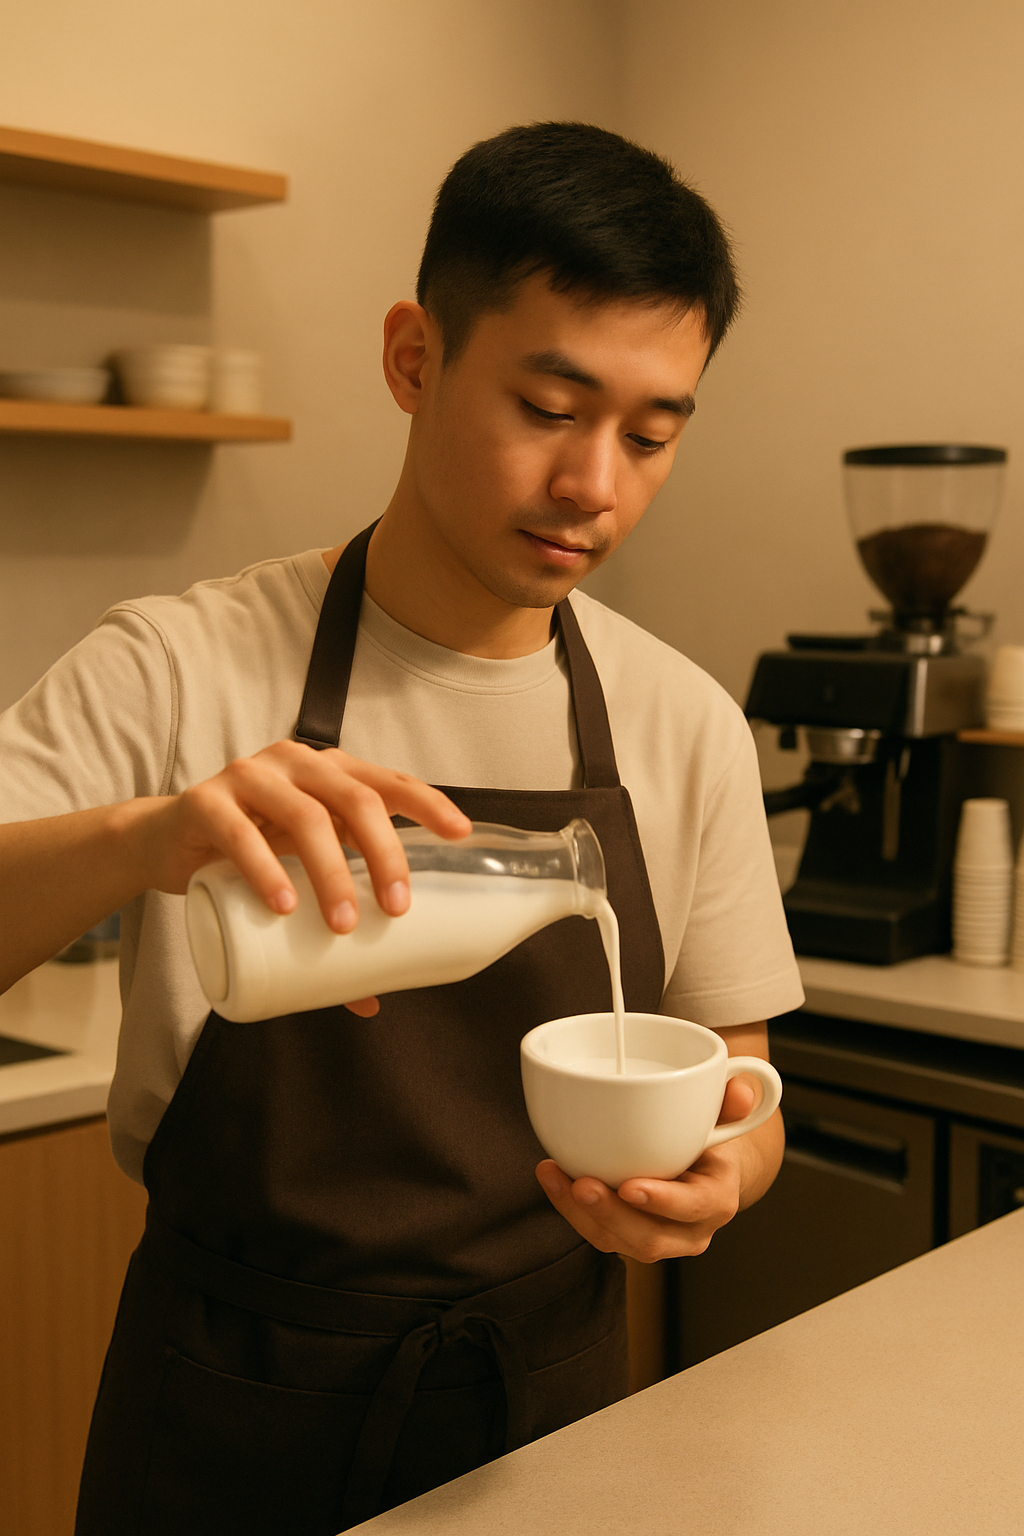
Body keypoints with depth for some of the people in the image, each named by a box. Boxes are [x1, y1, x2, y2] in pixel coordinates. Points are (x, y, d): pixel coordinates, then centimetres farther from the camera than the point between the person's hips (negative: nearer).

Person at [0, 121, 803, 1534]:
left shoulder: (686, 727, -4)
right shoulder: (177, 675, -13)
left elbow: (739, 1084, 2)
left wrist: (711, 1170, -21)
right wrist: (132, 840, -41)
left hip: (547, 1413, 3)